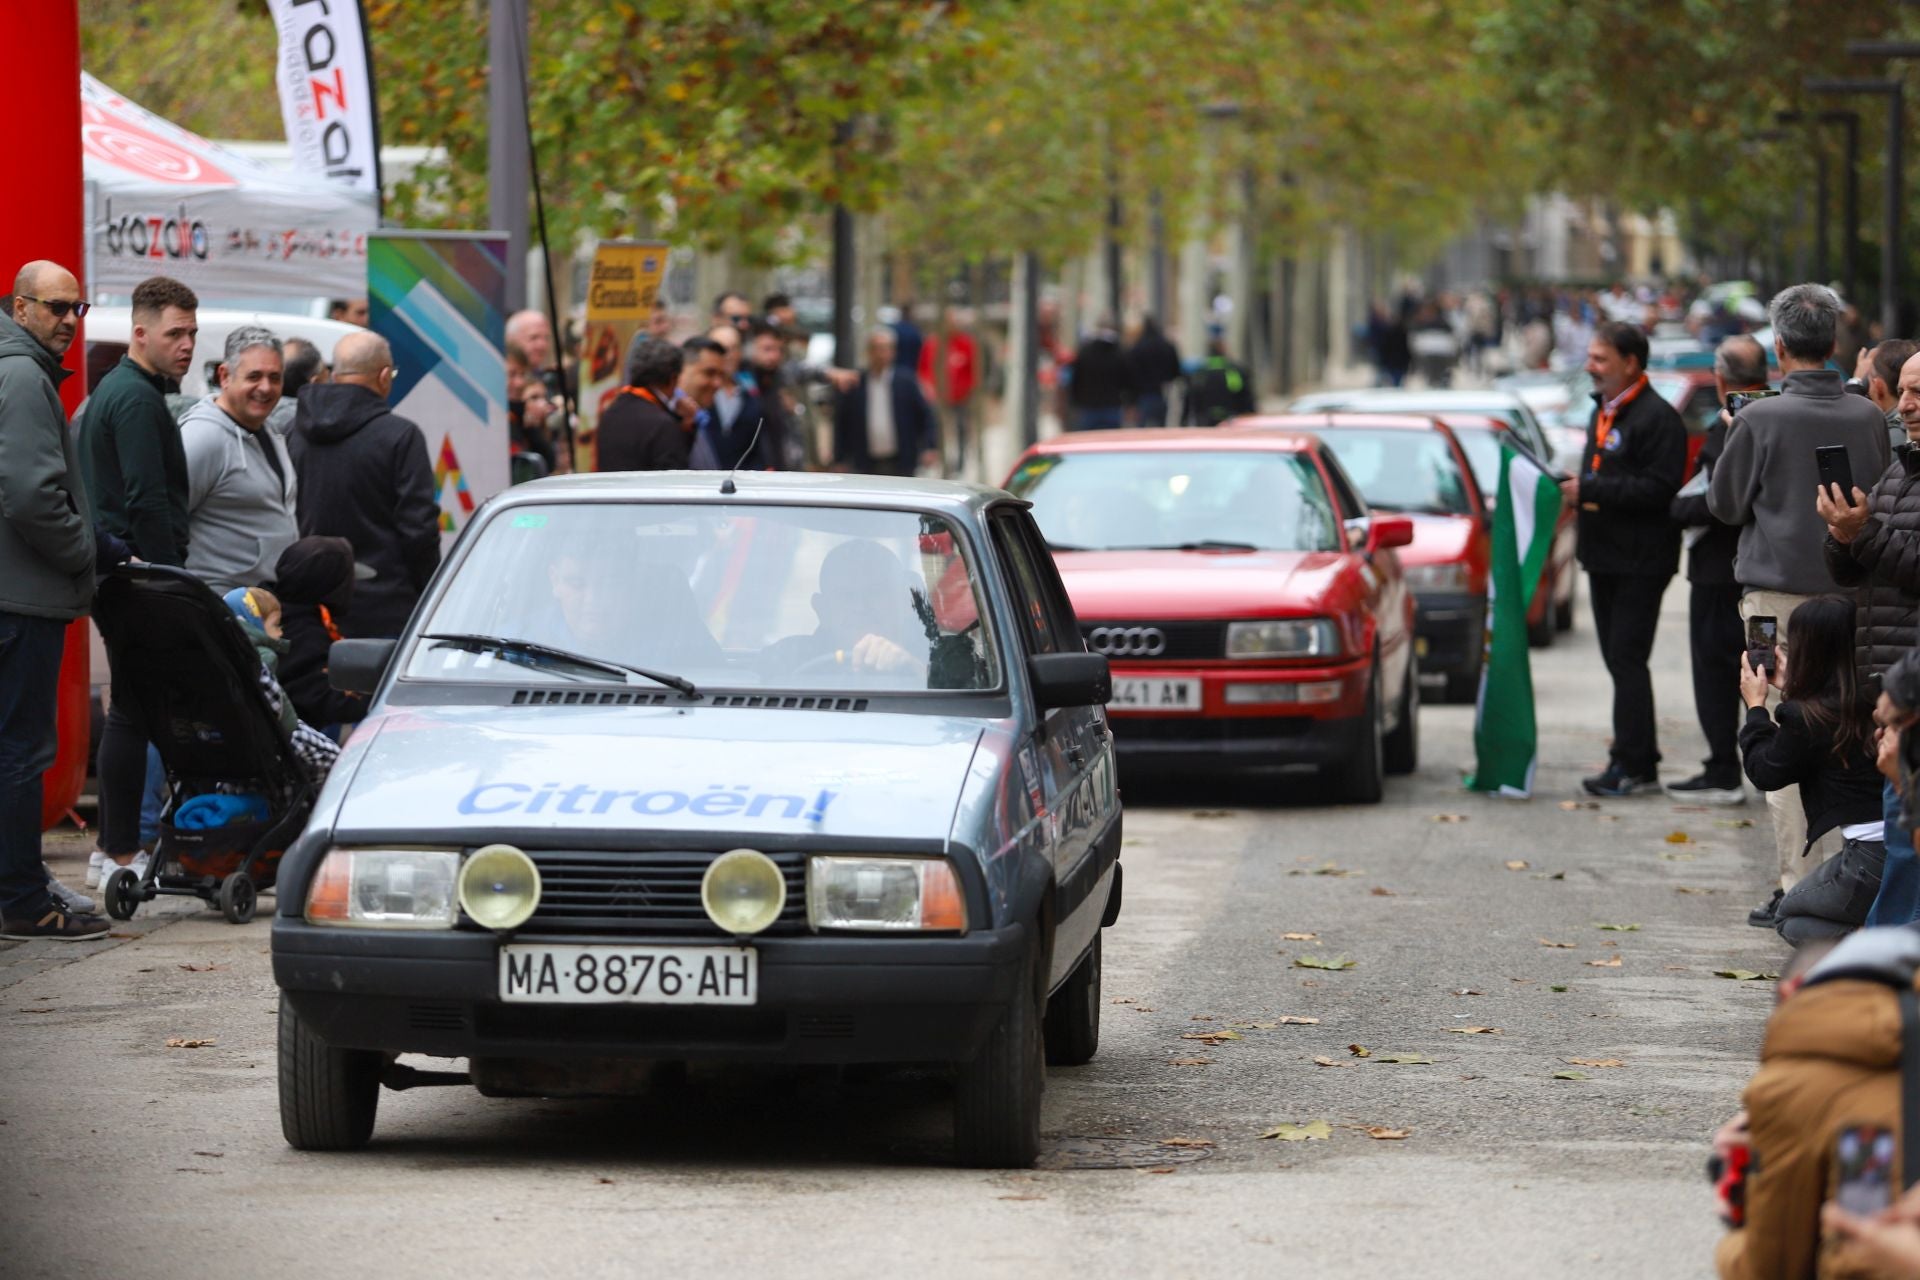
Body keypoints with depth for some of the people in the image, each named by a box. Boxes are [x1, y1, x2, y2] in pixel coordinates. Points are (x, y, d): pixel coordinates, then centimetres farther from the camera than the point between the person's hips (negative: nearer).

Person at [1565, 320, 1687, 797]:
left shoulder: (1656, 417, -14)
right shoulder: (1603, 411, 17)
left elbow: (1658, 488, -23)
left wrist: (1592, 489, -22)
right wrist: (1575, 487, 5)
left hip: (1639, 560, -9)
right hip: (1605, 557, 9)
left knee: (1627, 660, -9)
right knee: (1619, 659, 11)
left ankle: (1634, 765, -6)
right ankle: (1635, 760, 16)